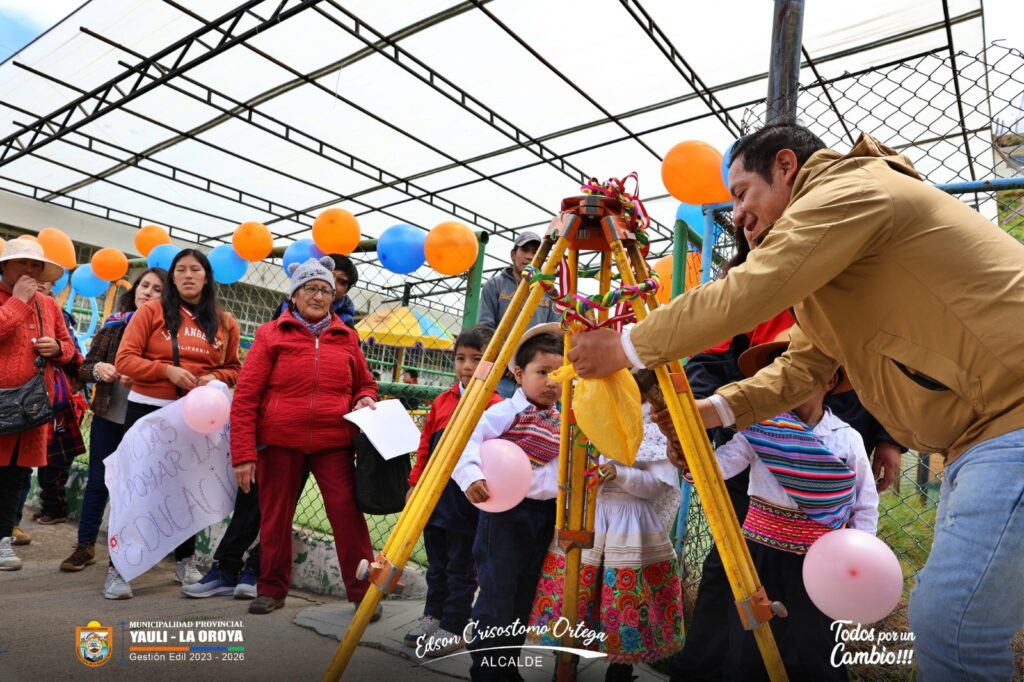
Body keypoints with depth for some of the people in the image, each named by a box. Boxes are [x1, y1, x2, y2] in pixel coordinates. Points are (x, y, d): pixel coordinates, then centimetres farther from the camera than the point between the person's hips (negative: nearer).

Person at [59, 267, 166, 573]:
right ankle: (85, 545, 22)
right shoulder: (114, 324, 4)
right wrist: (98, 369, -15)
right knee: (98, 480, 9)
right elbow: (83, 370, 6)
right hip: (108, 415, 2)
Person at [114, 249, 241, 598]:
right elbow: (124, 359, -7)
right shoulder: (151, 311, -3)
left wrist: (215, 378, -11)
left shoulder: (224, 322, 4)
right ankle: (118, 568, 16)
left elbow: (234, 368, 10)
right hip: (147, 411, -2)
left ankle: (185, 563, 29)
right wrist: (166, 370, -21)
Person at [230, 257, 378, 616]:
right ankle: (272, 588, 31)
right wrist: (243, 453, -8)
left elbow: (365, 383, 20)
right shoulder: (271, 334, 0)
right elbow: (245, 397, -3)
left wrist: (365, 400, -4)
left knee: (347, 513, -3)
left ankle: (362, 590, 10)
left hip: (334, 444, 1)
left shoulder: (346, 337, 8)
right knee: (275, 517, 11)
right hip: (279, 442, 0)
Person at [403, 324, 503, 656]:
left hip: (468, 502, -6)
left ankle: (453, 628, 24)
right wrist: (415, 484, 10)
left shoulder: (495, 407, -14)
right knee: (437, 564, 21)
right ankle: (433, 615, 37)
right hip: (435, 496, 6)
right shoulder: (442, 401, 5)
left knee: (461, 568, 10)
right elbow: (425, 445, 10)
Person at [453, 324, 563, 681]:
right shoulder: (506, 411, -10)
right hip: (505, 510, -6)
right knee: (497, 594, -2)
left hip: (545, 515, 7)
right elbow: (468, 439, -19)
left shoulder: (563, 421, 11)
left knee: (523, 597, 16)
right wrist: (471, 476, -32)